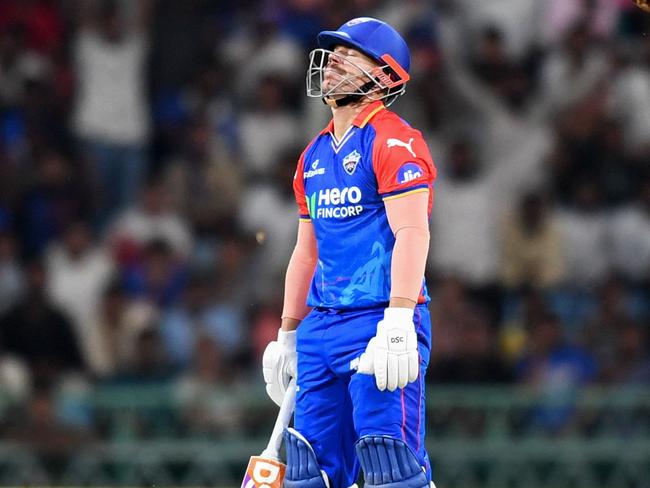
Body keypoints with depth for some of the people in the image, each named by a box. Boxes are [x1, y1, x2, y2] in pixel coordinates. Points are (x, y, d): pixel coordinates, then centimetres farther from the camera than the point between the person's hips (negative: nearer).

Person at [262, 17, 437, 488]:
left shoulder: (393, 141, -8)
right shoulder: (315, 156, 19)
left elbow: (411, 233, -18)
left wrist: (397, 324, -27)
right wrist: (287, 335, 24)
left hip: (378, 323, -8)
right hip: (322, 326, 8)